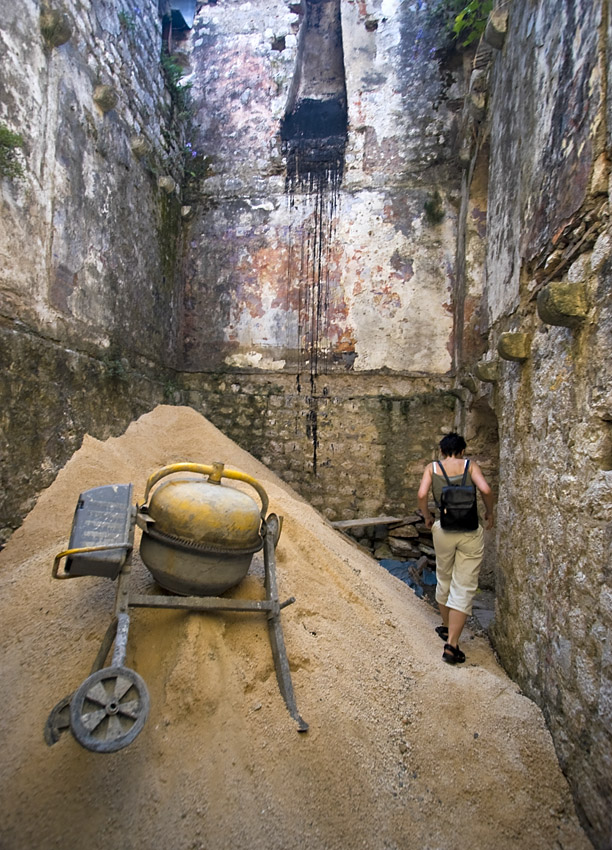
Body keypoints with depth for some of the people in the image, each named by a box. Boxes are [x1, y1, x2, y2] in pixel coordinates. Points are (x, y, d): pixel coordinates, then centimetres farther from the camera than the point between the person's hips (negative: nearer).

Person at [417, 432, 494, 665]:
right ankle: (451, 644, 0)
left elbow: (422, 494, -10)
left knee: (444, 579, 23)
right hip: (471, 531, -1)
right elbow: (485, 490, -14)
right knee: (464, 587, 4)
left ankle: (446, 627, 40)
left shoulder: (432, 467, 3)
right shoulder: (470, 465, 1)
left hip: (443, 530, 2)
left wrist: (427, 517, 6)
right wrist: (489, 513, 4)